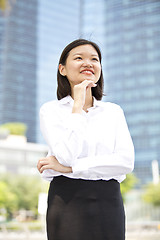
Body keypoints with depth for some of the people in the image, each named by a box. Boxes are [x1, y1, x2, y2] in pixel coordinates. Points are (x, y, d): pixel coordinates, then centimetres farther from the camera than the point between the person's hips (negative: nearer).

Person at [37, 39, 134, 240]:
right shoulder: (51, 110, 2)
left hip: (108, 201, 2)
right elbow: (67, 155, -13)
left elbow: (126, 161, -5)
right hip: (68, 200, -2)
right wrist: (78, 106, -8)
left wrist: (69, 168, -10)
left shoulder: (114, 111, 9)